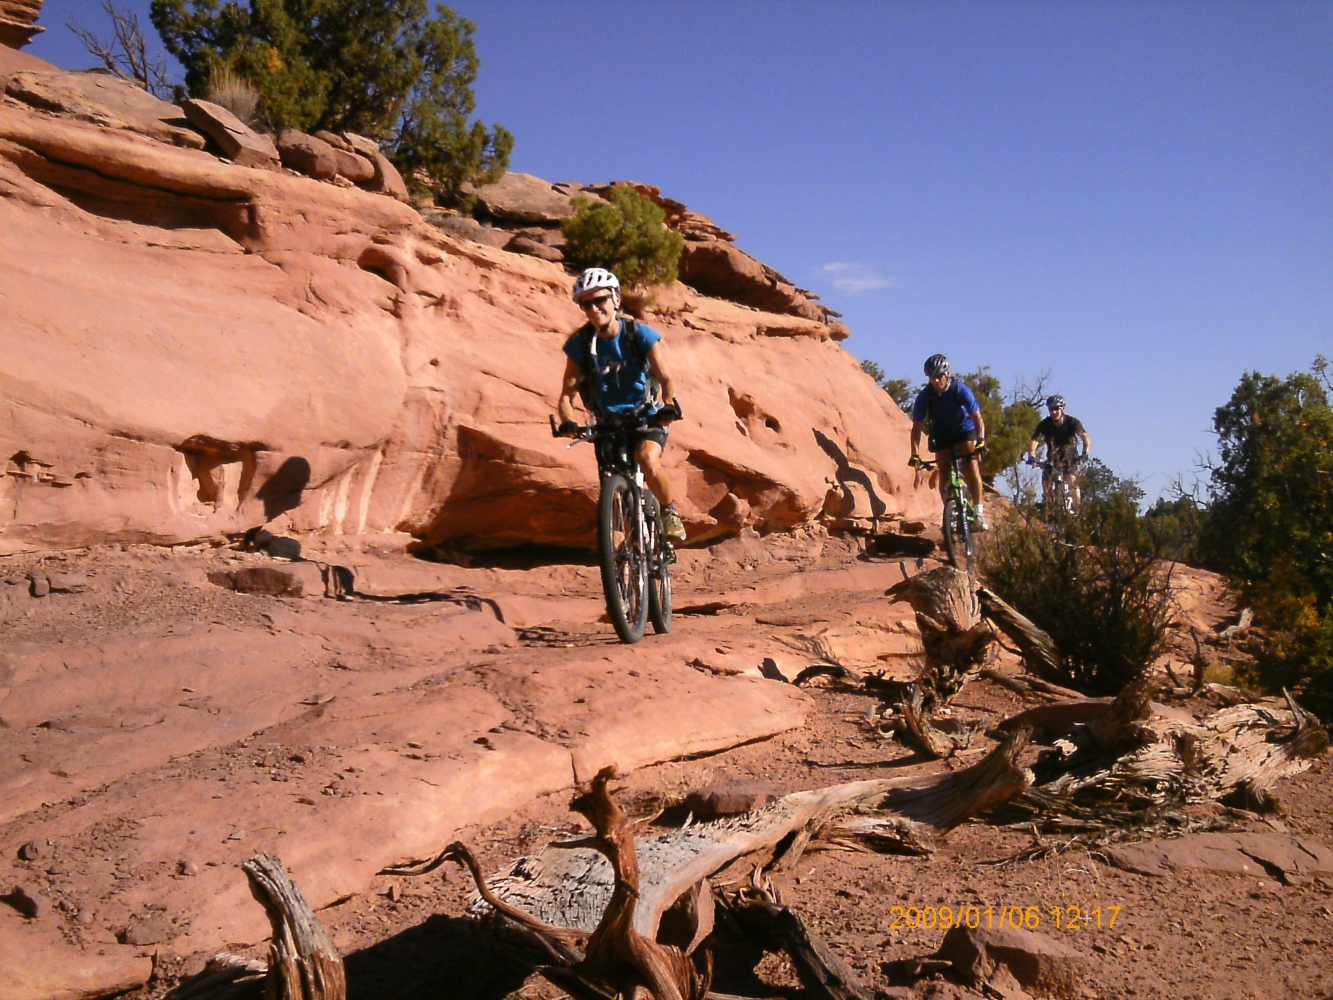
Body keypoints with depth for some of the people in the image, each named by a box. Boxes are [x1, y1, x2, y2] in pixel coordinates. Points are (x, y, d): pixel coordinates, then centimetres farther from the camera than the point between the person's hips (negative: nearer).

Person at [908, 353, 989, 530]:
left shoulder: (960, 390, -23)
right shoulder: (924, 396, -20)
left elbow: (977, 418, -24)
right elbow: (917, 427, -17)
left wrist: (980, 440, -41)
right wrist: (915, 454, -28)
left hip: (964, 431, -2)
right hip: (941, 437, 2)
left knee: (971, 468, -20)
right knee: (944, 476, -7)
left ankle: (979, 512, -11)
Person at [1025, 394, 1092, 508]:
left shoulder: (1073, 422, -21)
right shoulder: (1044, 425, -20)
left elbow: (1086, 438, -32)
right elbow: (1034, 442, -31)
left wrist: (1085, 454, -51)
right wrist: (1031, 457, -51)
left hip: (1070, 458, -2)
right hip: (1052, 459, 2)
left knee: (1072, 480, -24)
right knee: (1046, 484, -13)